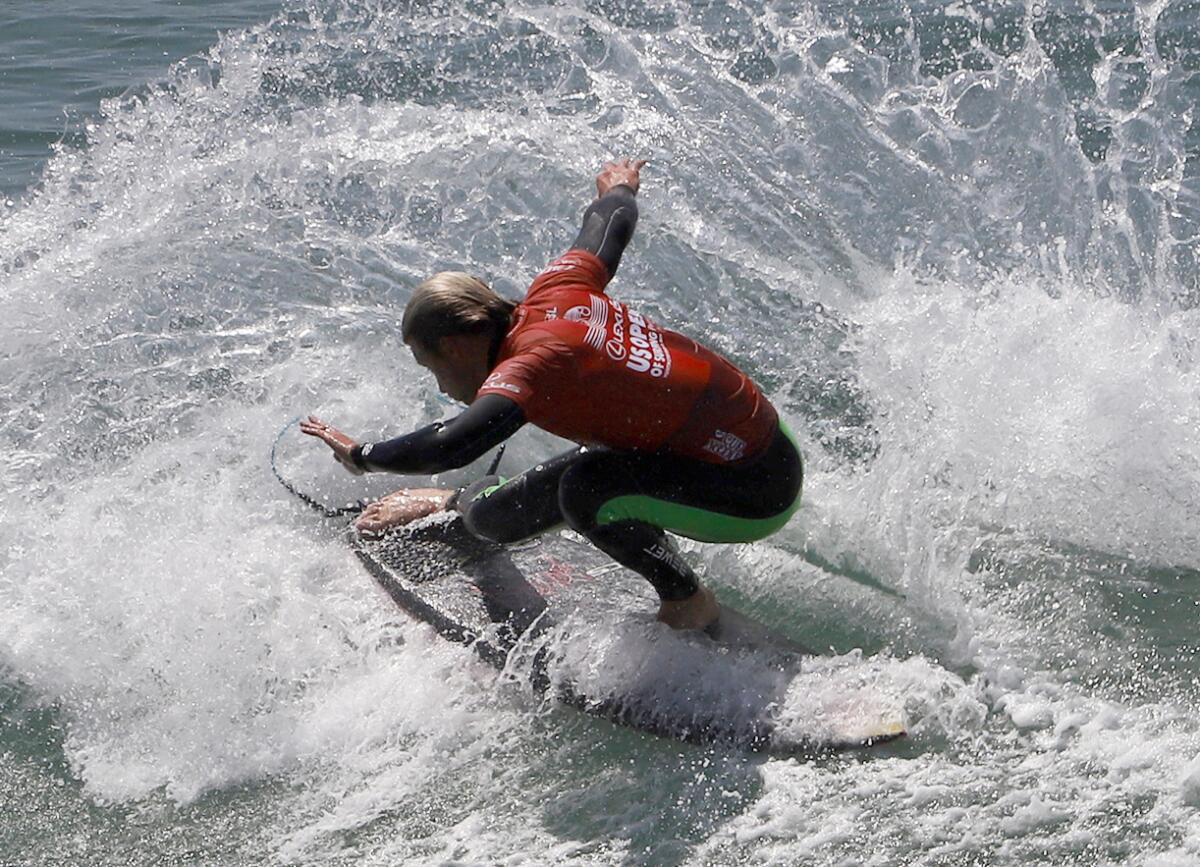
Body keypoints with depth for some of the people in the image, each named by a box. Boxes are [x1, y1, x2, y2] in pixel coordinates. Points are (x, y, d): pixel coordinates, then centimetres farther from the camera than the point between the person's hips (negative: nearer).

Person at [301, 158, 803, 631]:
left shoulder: (531, 364, -23)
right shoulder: (554, 292, 0)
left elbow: (452, 446, -37)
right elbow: (612, 222, 18)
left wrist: (362, 456, -19)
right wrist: (618, 187, 42)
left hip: (755, 492, -10)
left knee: (587, 490, -25)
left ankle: (688, 603, -3)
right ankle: (460, 506, 46)